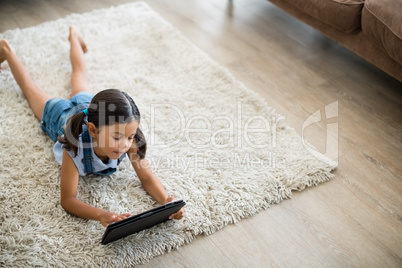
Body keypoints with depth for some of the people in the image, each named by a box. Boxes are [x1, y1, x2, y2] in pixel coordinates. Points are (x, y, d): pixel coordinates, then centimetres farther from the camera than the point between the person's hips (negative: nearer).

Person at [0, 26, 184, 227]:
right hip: (59, 114, -2)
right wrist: (101, 215, -67)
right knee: (30, 88, 28)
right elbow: (67, 200, -48)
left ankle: (74, 36, 61)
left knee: (80, 75, 34)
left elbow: (147, 177, -36)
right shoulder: (75, 146, -52)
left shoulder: (130, 140, -45)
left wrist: (166, 201, -57)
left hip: (87, 105, 3)